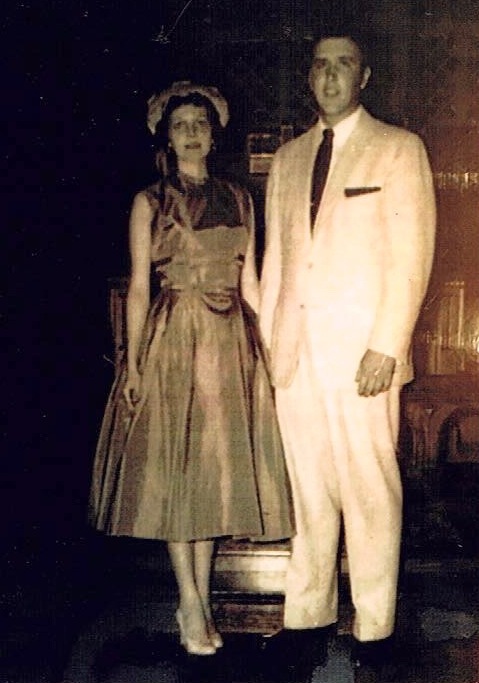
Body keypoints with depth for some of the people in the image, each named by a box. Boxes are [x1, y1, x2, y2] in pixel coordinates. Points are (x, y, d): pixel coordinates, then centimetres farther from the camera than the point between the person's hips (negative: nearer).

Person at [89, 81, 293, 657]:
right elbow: (138, 287, -1)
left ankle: (200, 601, 17)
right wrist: (132, 363, -7)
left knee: (217, 469, 6)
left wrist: (268, 344, 7)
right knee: (174, 470, -2)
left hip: (231, 344, 3)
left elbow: (249, 280, 12)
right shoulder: (150, 202, 3)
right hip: (172, 341, -3)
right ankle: (191, 604, 8)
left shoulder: (238, 199, 12)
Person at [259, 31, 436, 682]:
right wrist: (266, 341, 10)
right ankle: (309, 618, 22)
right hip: (295, 354, 4)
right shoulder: (288, 157, 18)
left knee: (370, 493, 1)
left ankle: (373, 630, 14)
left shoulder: (398, 149, 4)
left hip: (363, 351, -4)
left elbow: (413, 256, -4)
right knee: (309, 493, 11)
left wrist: (387, 346, -13)